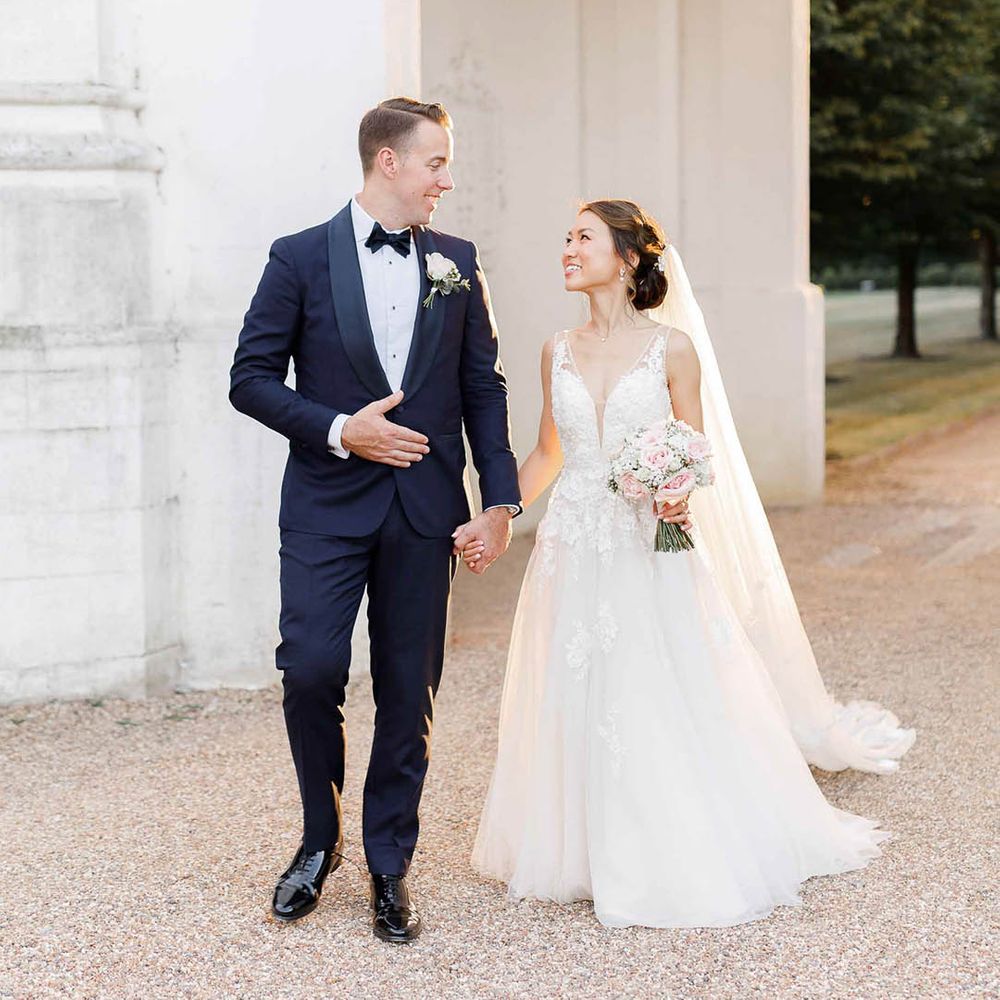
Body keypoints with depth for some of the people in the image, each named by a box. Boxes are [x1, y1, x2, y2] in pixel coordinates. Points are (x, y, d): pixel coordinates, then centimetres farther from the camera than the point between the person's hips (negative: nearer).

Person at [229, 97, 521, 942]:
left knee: (409, 693, 5)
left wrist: (501, 497, 1)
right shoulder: (301, 258, 0)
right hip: (327, 504, -2)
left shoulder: (457, 263, 8)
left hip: (425, 507, 2)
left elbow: (484, 386, 9)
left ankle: (390, 866, 18)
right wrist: (337, 429, -14)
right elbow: (252, 377, -2)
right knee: (310, 671, -10)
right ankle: (321, 838, 15)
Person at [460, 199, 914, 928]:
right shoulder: (559, 353, 8)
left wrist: (679, 497, -20)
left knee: (662, 713, -2)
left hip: (650, 555, -4)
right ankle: (582, 851, 24)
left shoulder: (672, 347, -3)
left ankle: (682, 863, 13)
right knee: (575, 713, 7)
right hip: (573, 558, 4)